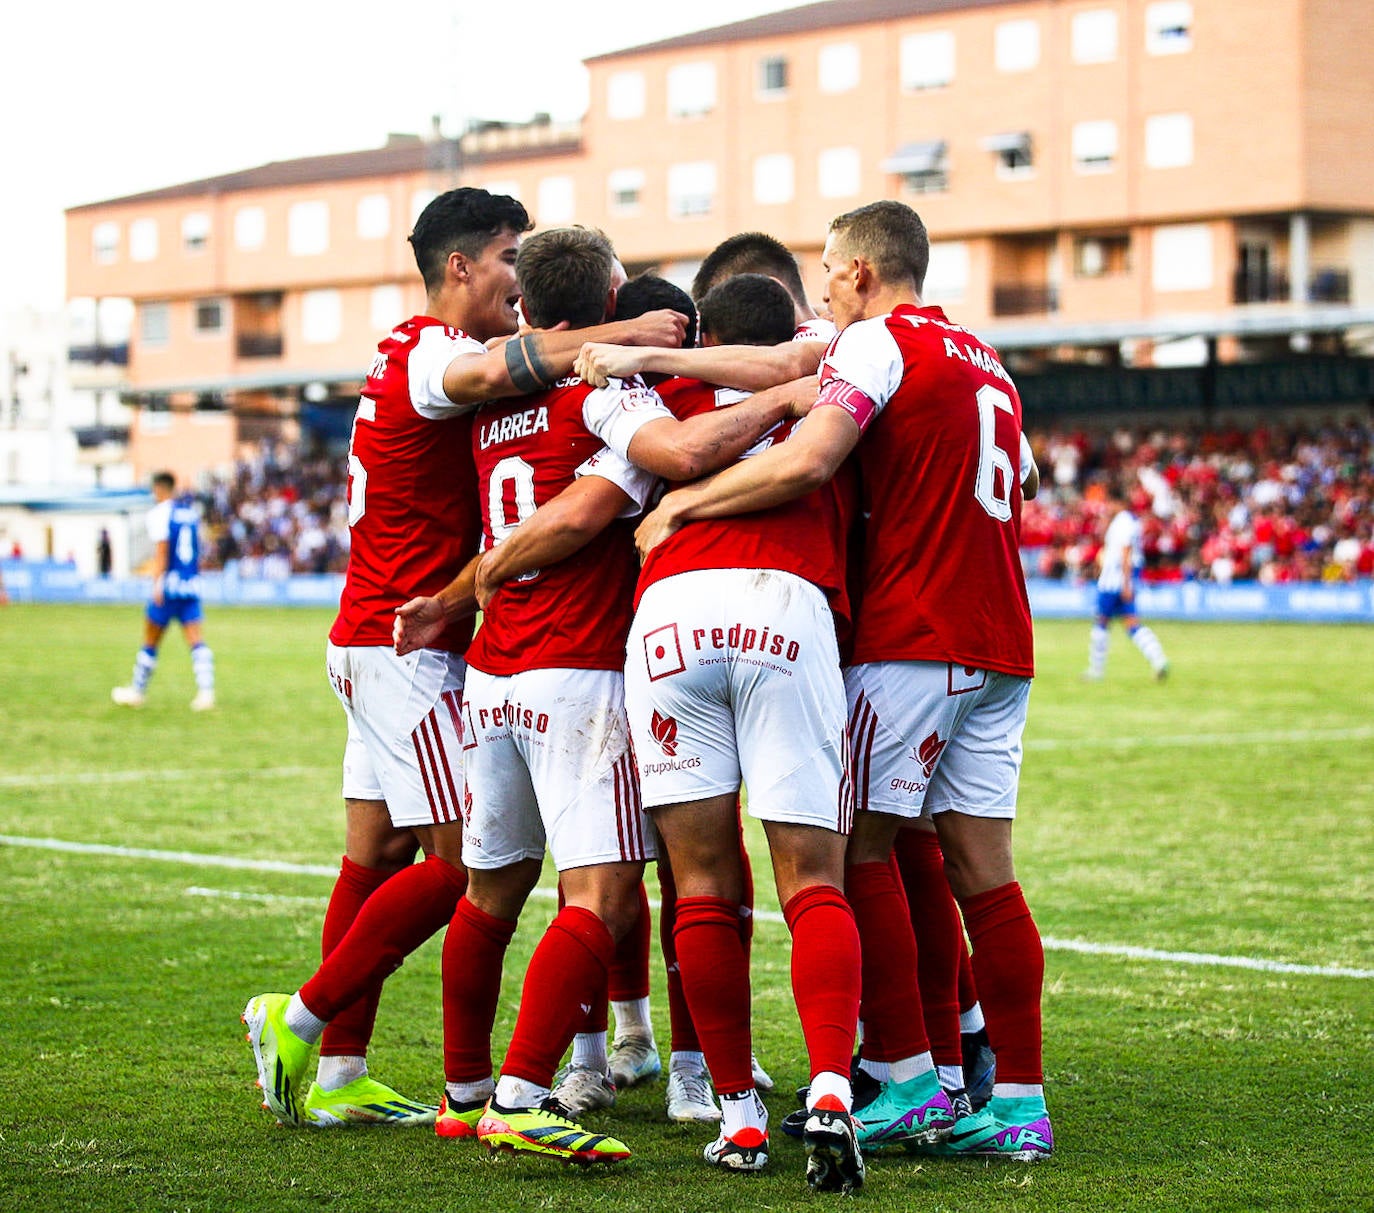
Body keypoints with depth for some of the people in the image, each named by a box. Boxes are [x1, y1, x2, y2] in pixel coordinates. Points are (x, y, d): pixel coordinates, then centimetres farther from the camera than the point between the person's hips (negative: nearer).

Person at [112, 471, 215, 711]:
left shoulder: (160, 512, -6)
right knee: (196, 641, -3)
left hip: (169, 584, -5)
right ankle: (206, 690, -17)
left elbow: (162, 550, -15)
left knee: (150, 643, 7)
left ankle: (137, 692, 18)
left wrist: (157, 584, -19)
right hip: (192, 585, 5)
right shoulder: (191, 509, 13)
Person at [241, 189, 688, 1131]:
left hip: (376, 639, 10)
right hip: (410, 646, -10)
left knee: (380, 851, 10)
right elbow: (491, 370, -38)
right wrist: (621, 337, -33)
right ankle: (300, 1017, -2)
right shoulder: (430, 353, -16)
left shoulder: (410, 354, 17)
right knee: (459, 859, -8)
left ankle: (338, 1076, 12)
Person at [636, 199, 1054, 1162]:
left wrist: (683, 503, -10)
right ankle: (1019, 1103, 2)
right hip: (1000, 644, 8)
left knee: (861, 847, 0)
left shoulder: (877, 340, -5)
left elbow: (807, 462, -20)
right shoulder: (984, 360, 20)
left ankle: (911, 1084, -3)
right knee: (982, 871, 5)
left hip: (912, 636, -7)